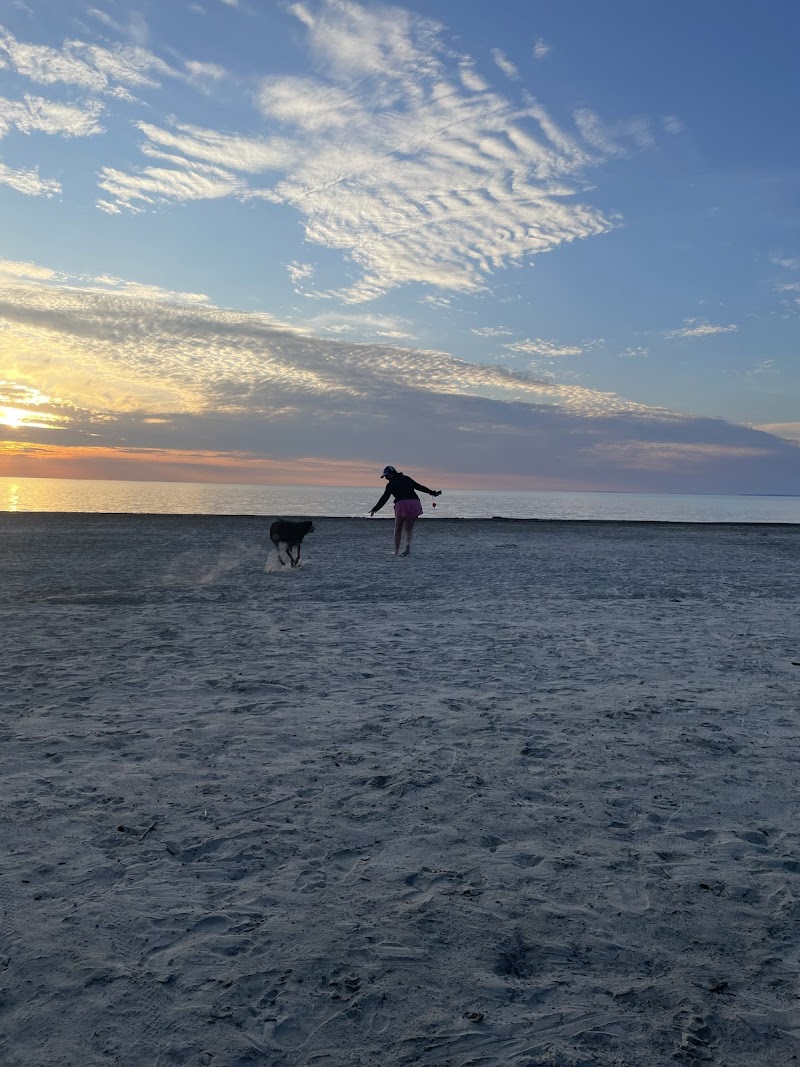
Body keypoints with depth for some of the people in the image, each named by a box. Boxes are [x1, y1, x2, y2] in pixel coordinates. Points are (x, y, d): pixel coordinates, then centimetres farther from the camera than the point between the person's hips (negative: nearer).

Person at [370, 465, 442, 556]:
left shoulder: (391, 483, 5)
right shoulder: (407, 479, 20)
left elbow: (384, 498, -2)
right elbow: (420, 487, 23)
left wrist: (375, 509, -1)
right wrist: (433, 493, 32)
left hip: (402, 504, -4)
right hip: (415, 503, 4)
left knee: (398, 529, 11)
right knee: (409, 528, 16)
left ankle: (396, 551, 9)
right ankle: (408, 544, -12)